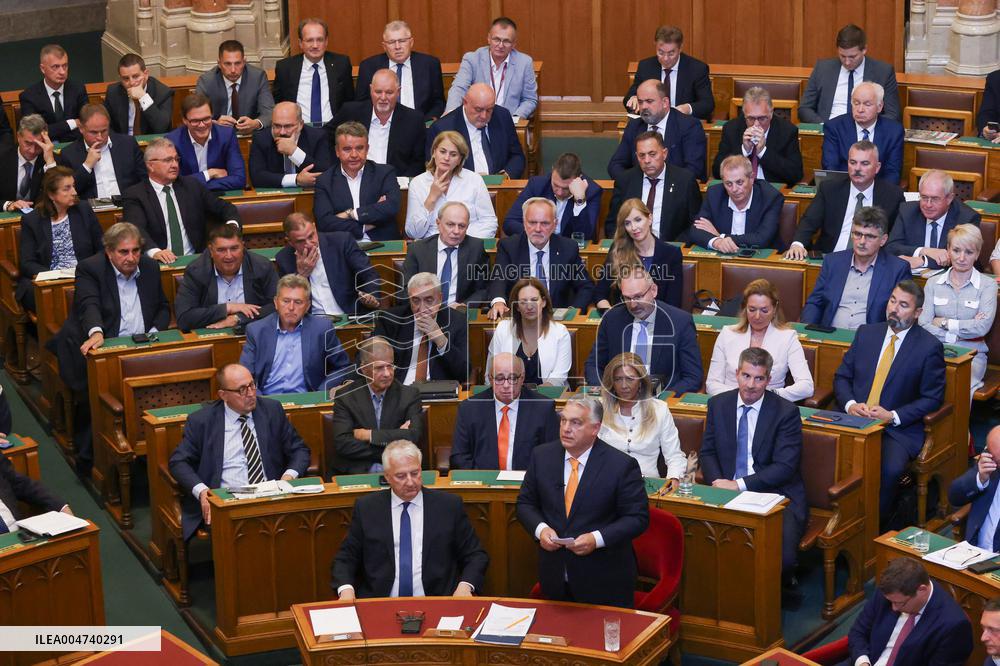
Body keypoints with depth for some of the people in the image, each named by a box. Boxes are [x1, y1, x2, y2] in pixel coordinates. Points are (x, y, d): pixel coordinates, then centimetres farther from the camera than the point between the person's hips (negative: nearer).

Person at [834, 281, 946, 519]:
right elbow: (842, 376, 15)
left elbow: (932, 399, -1)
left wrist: (893, 416, -13)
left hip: (899, 430, -3)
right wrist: (850, 404, -6)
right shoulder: (866, 333, 13)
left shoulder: (929, 347, 0)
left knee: (889, 469, -33)